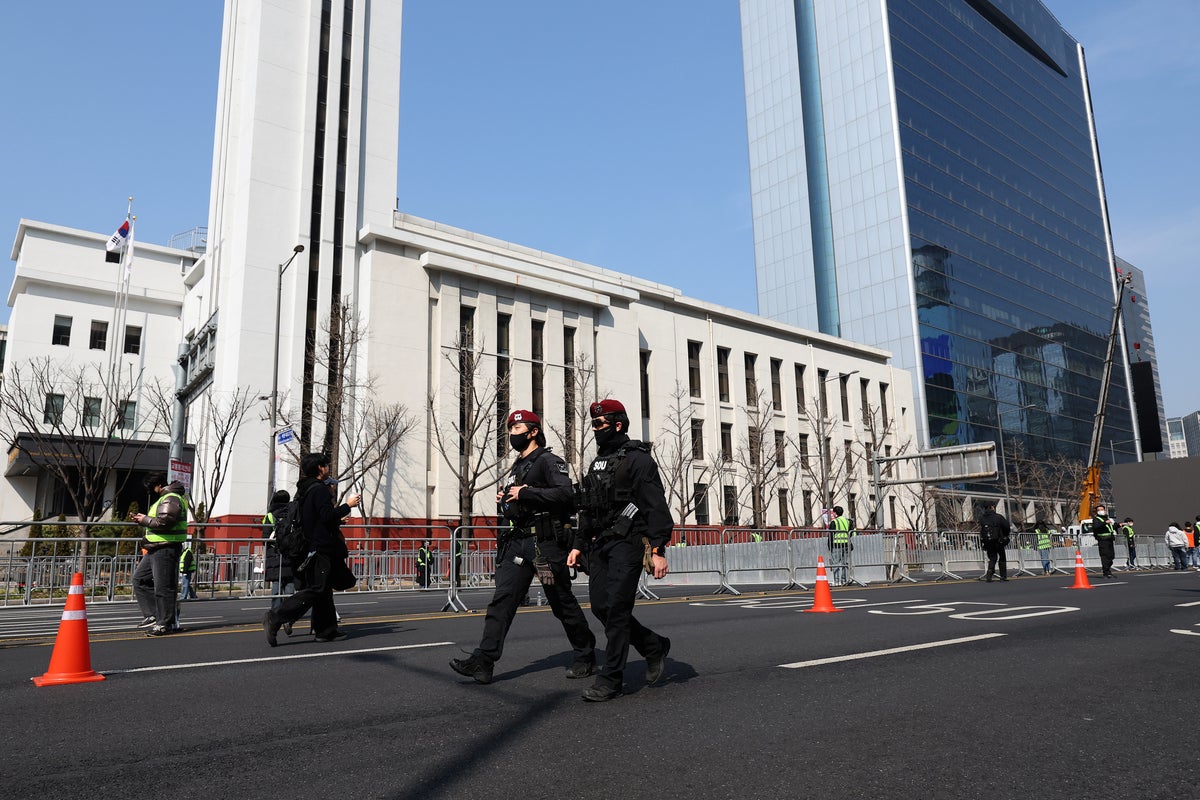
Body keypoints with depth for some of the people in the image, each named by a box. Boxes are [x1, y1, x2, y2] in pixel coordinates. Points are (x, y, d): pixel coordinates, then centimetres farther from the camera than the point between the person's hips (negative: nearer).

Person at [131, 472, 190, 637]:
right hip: (156, 549, 11)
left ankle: (164, 623, 0)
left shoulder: (171, 499, -14)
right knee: (140, 578, 14)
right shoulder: (165, 498, 21)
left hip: (166, 548, -11)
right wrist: (144, 520, 11)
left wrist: (145, 520, -10)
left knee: (163, 586, -6)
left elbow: (164, 522, -24)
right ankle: (151, 615, 18)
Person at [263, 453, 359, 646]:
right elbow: (328, 515, -23)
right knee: (314, 590, -11)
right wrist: (347, 505, -11)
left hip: (309, 548, 10)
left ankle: (326, 630, 17)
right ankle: (275, 617, -16)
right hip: (321, 549, -10)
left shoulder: (303, 489, 17)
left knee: (324, 589, 13)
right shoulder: (319, 489, -14)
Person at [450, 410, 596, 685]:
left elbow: (566, 494, -22)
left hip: (545, 542, -7)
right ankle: (483, 662, -6)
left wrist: (525, 493, -20)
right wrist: (504, 500, 8)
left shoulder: (549, 461, -6)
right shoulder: (516, 467, 21)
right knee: (502, 599, -3)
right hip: (518, 541, 8)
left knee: (563, 602, 3)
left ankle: (586, 657, 20)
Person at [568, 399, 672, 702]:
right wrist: (578, 545, 18)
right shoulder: (597, 463, 19)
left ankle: (611, 679, 0)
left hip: (628, 543, -8)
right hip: (600, 544, 8)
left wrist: (659, 549, -19)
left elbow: (656, 506, -13)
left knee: (616, 607, -10)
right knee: (600, 606, 5)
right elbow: (587, 510, 24)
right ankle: (654, 647, 24)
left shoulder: (638, 458, -6)